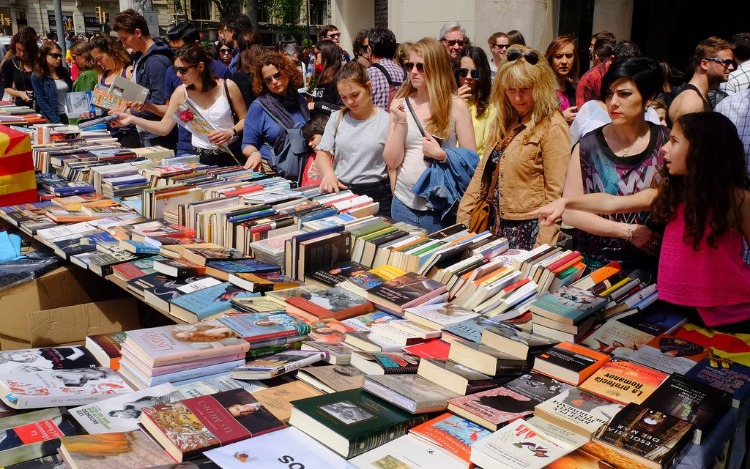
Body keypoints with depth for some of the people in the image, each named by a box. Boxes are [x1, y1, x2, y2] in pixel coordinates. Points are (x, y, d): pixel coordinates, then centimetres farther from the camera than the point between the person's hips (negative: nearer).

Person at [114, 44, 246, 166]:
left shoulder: (228, 87, -7)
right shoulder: (181, 93, 1)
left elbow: (245, 119, 3)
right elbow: (164, 128, 4)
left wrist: (231, 132, -16)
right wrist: (133, 119, -5)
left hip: (229, 155, -2)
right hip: (200, 157, 2)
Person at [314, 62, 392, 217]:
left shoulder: (386, 121, -1)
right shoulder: (336, 118, 10)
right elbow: (323, 153, 3)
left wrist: (395, 199, -8)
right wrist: (328, 172, -19)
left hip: (376, 194, -2)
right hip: (339, 191, 3)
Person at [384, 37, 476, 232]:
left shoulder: (455, 105, -5)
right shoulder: (400, 104, 3)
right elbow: (392, 162, -2)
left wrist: (441, 154, -17)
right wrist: (400, 121, -11)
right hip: (404, 204, 3)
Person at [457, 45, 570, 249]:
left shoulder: (552, 127, -12)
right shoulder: (503, 122, 10)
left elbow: (556, 192, -15)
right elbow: (483, 172, 12)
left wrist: (543, 244, -17)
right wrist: (463, 216, 6)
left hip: (528, 231, -6)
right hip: (494, 225, 7)